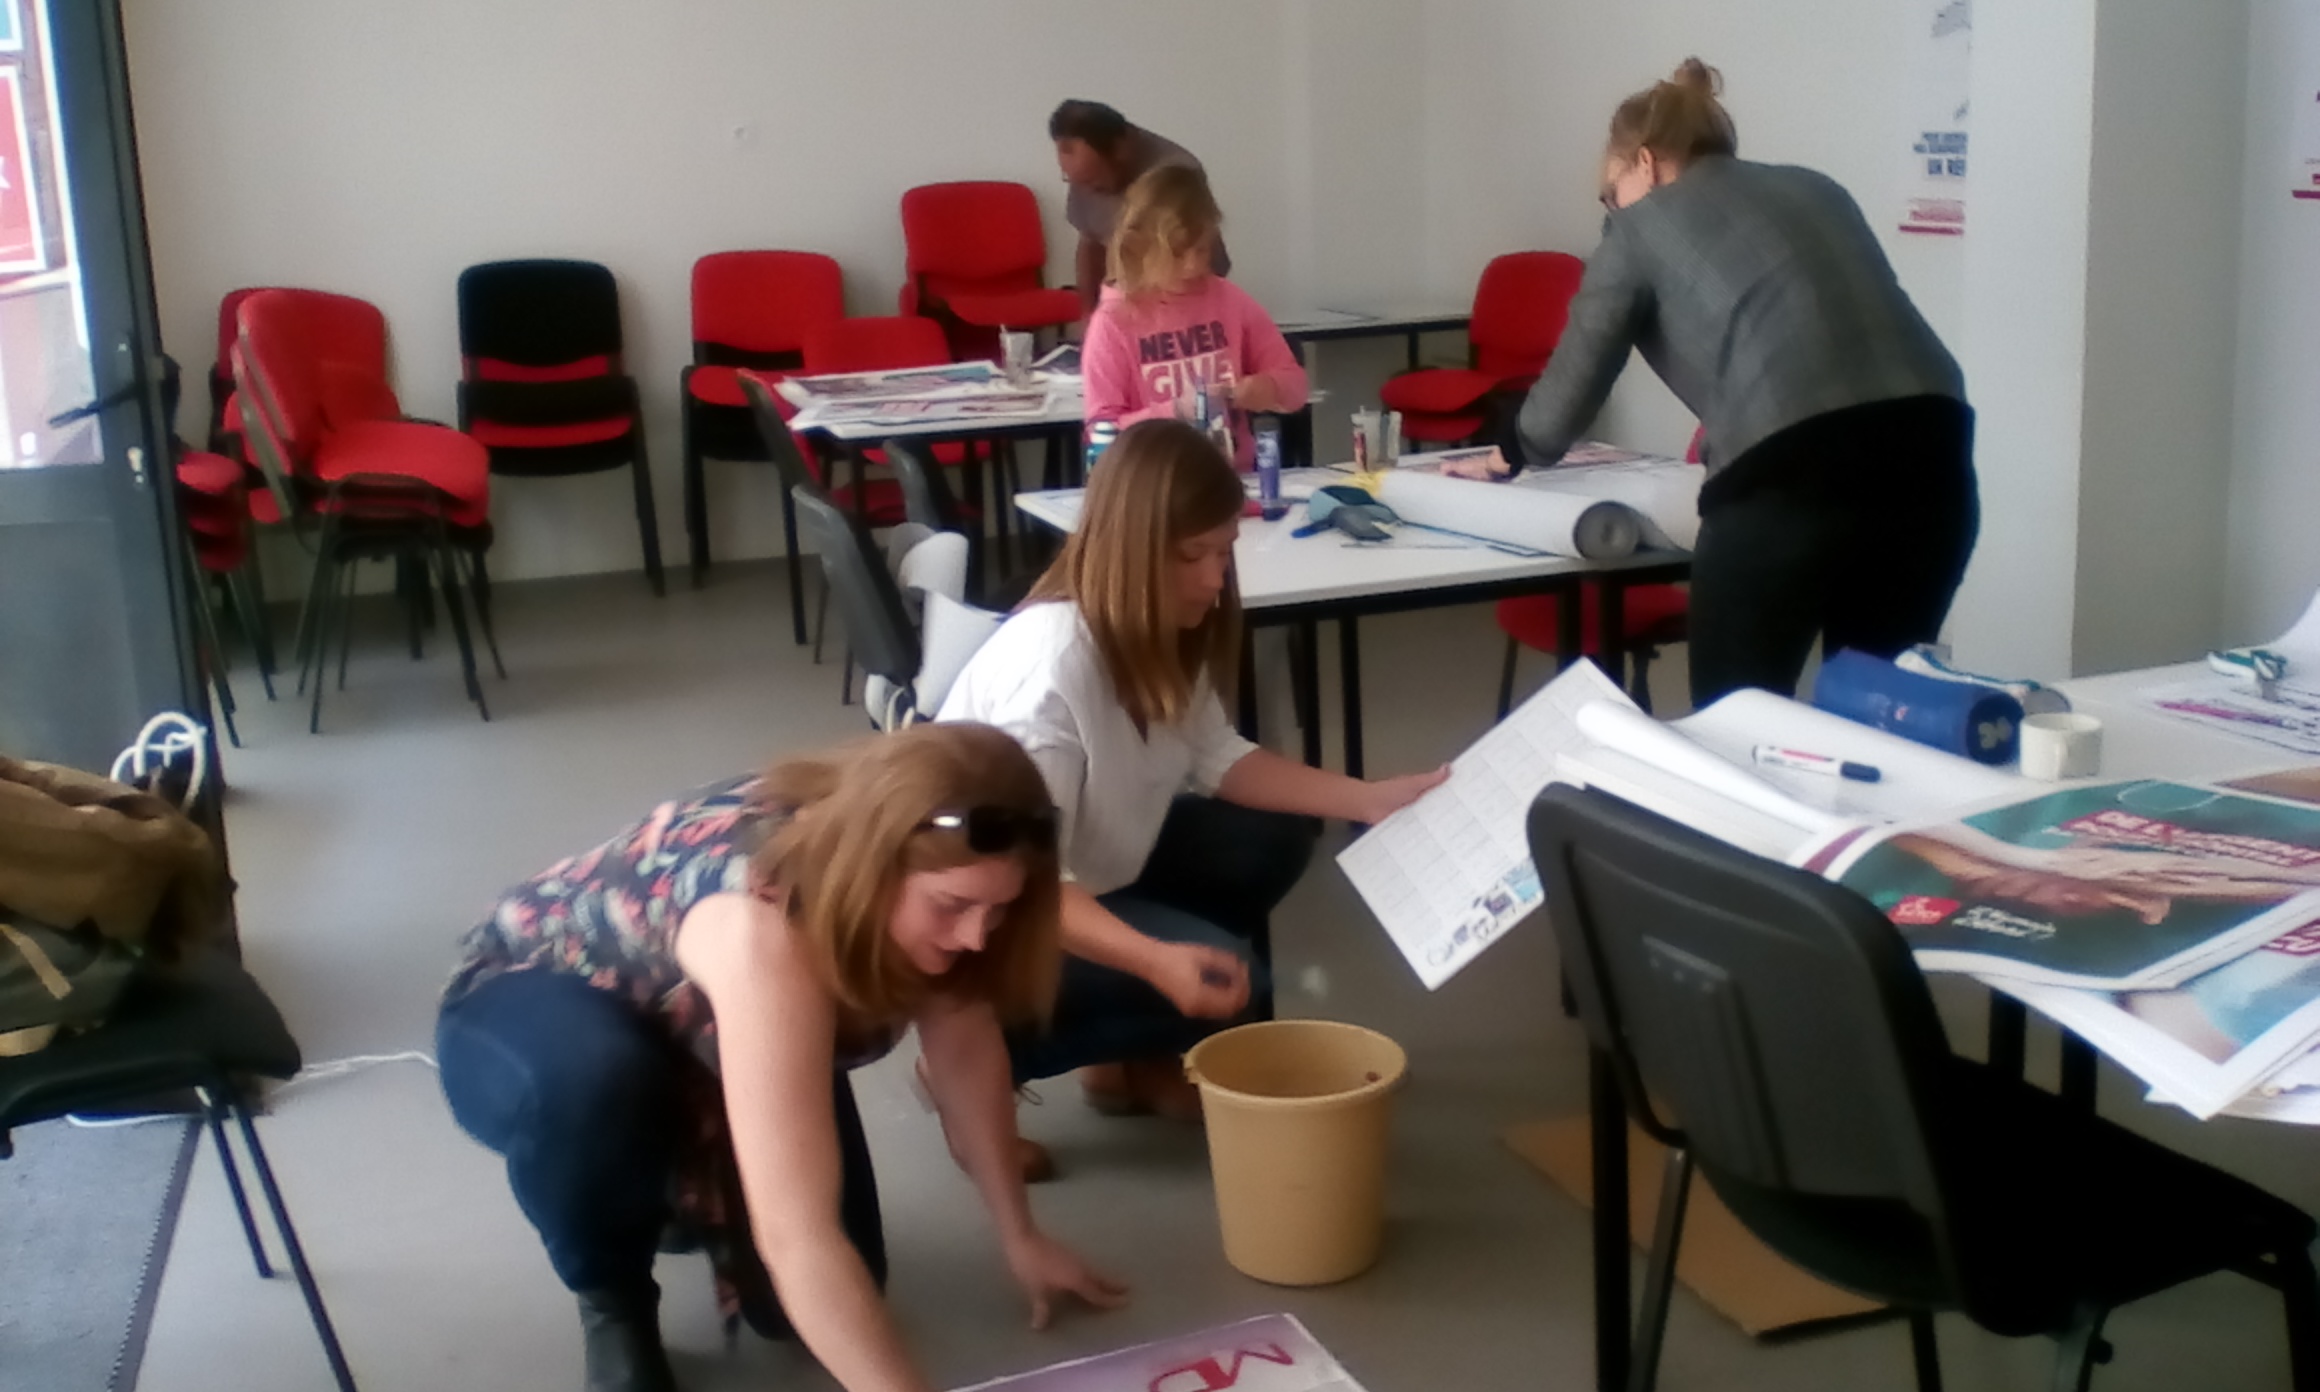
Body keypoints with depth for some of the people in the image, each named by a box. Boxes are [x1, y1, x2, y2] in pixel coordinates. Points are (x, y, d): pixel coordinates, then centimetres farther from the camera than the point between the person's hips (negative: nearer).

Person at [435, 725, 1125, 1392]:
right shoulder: (763, 928, -44)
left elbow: (966, 1047, -7)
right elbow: (797, 1235, -47)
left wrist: (1019, 1234, -4)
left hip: (697, 1040, 5)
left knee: (797, 1305, -10)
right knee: (596, 1086, -41)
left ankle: (690, 1185, 22)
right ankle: (611, 1298, -9)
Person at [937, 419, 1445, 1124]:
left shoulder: (1159, 631, -7)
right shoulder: (1049, 666, -33)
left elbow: (1217, 760, 3)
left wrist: (1374, 800, -7)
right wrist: (1157, 962, -48)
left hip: (1091, 870, 9)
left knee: (1272, 840, -2)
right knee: (1223, 978, -20)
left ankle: (1130, 1056, 9)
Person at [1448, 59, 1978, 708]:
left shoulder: (1641, 224, 15)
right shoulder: (1816, 189, 28)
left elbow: (1573, 378, 21)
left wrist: (1510, 453, 39)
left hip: (1792, 477, -5)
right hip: (1930, 453, 6)